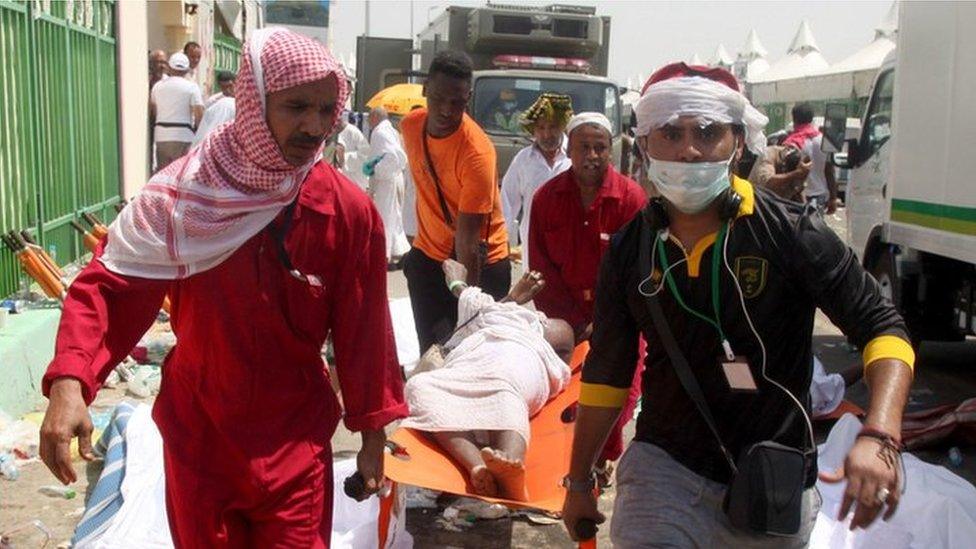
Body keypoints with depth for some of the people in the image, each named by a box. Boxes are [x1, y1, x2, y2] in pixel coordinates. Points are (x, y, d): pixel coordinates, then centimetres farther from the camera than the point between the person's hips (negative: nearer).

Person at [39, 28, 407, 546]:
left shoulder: (350, 211, -12)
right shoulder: (183, 194, -13)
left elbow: (362, 330, -5)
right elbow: (106, 285, -13)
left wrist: (372, 434, 2)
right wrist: (68, 382, -29)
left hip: (296, 440, -1)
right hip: (197, 432, 1)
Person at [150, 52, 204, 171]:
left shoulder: (158, 86, 10)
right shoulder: (192, 87, -4)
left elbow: (152, 112, 11)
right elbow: (199, 114, -11)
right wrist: (196, 129, 4)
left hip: (161, 135, 4)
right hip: (183, 135, -4)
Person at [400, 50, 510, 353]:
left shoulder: (476, 153, -27)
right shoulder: (410, 125, -7)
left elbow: (468, 239, -28)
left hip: (480, 263, -5)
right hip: (427, 256, 6)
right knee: (430, 349, 9)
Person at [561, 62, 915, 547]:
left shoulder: (791, 232, -10)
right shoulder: (629, 250, -1)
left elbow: (882, 328, -10)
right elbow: (605, 375, 7)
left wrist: (878, 438, -27)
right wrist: (578, 481, 12)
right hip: (664, 466, 1)